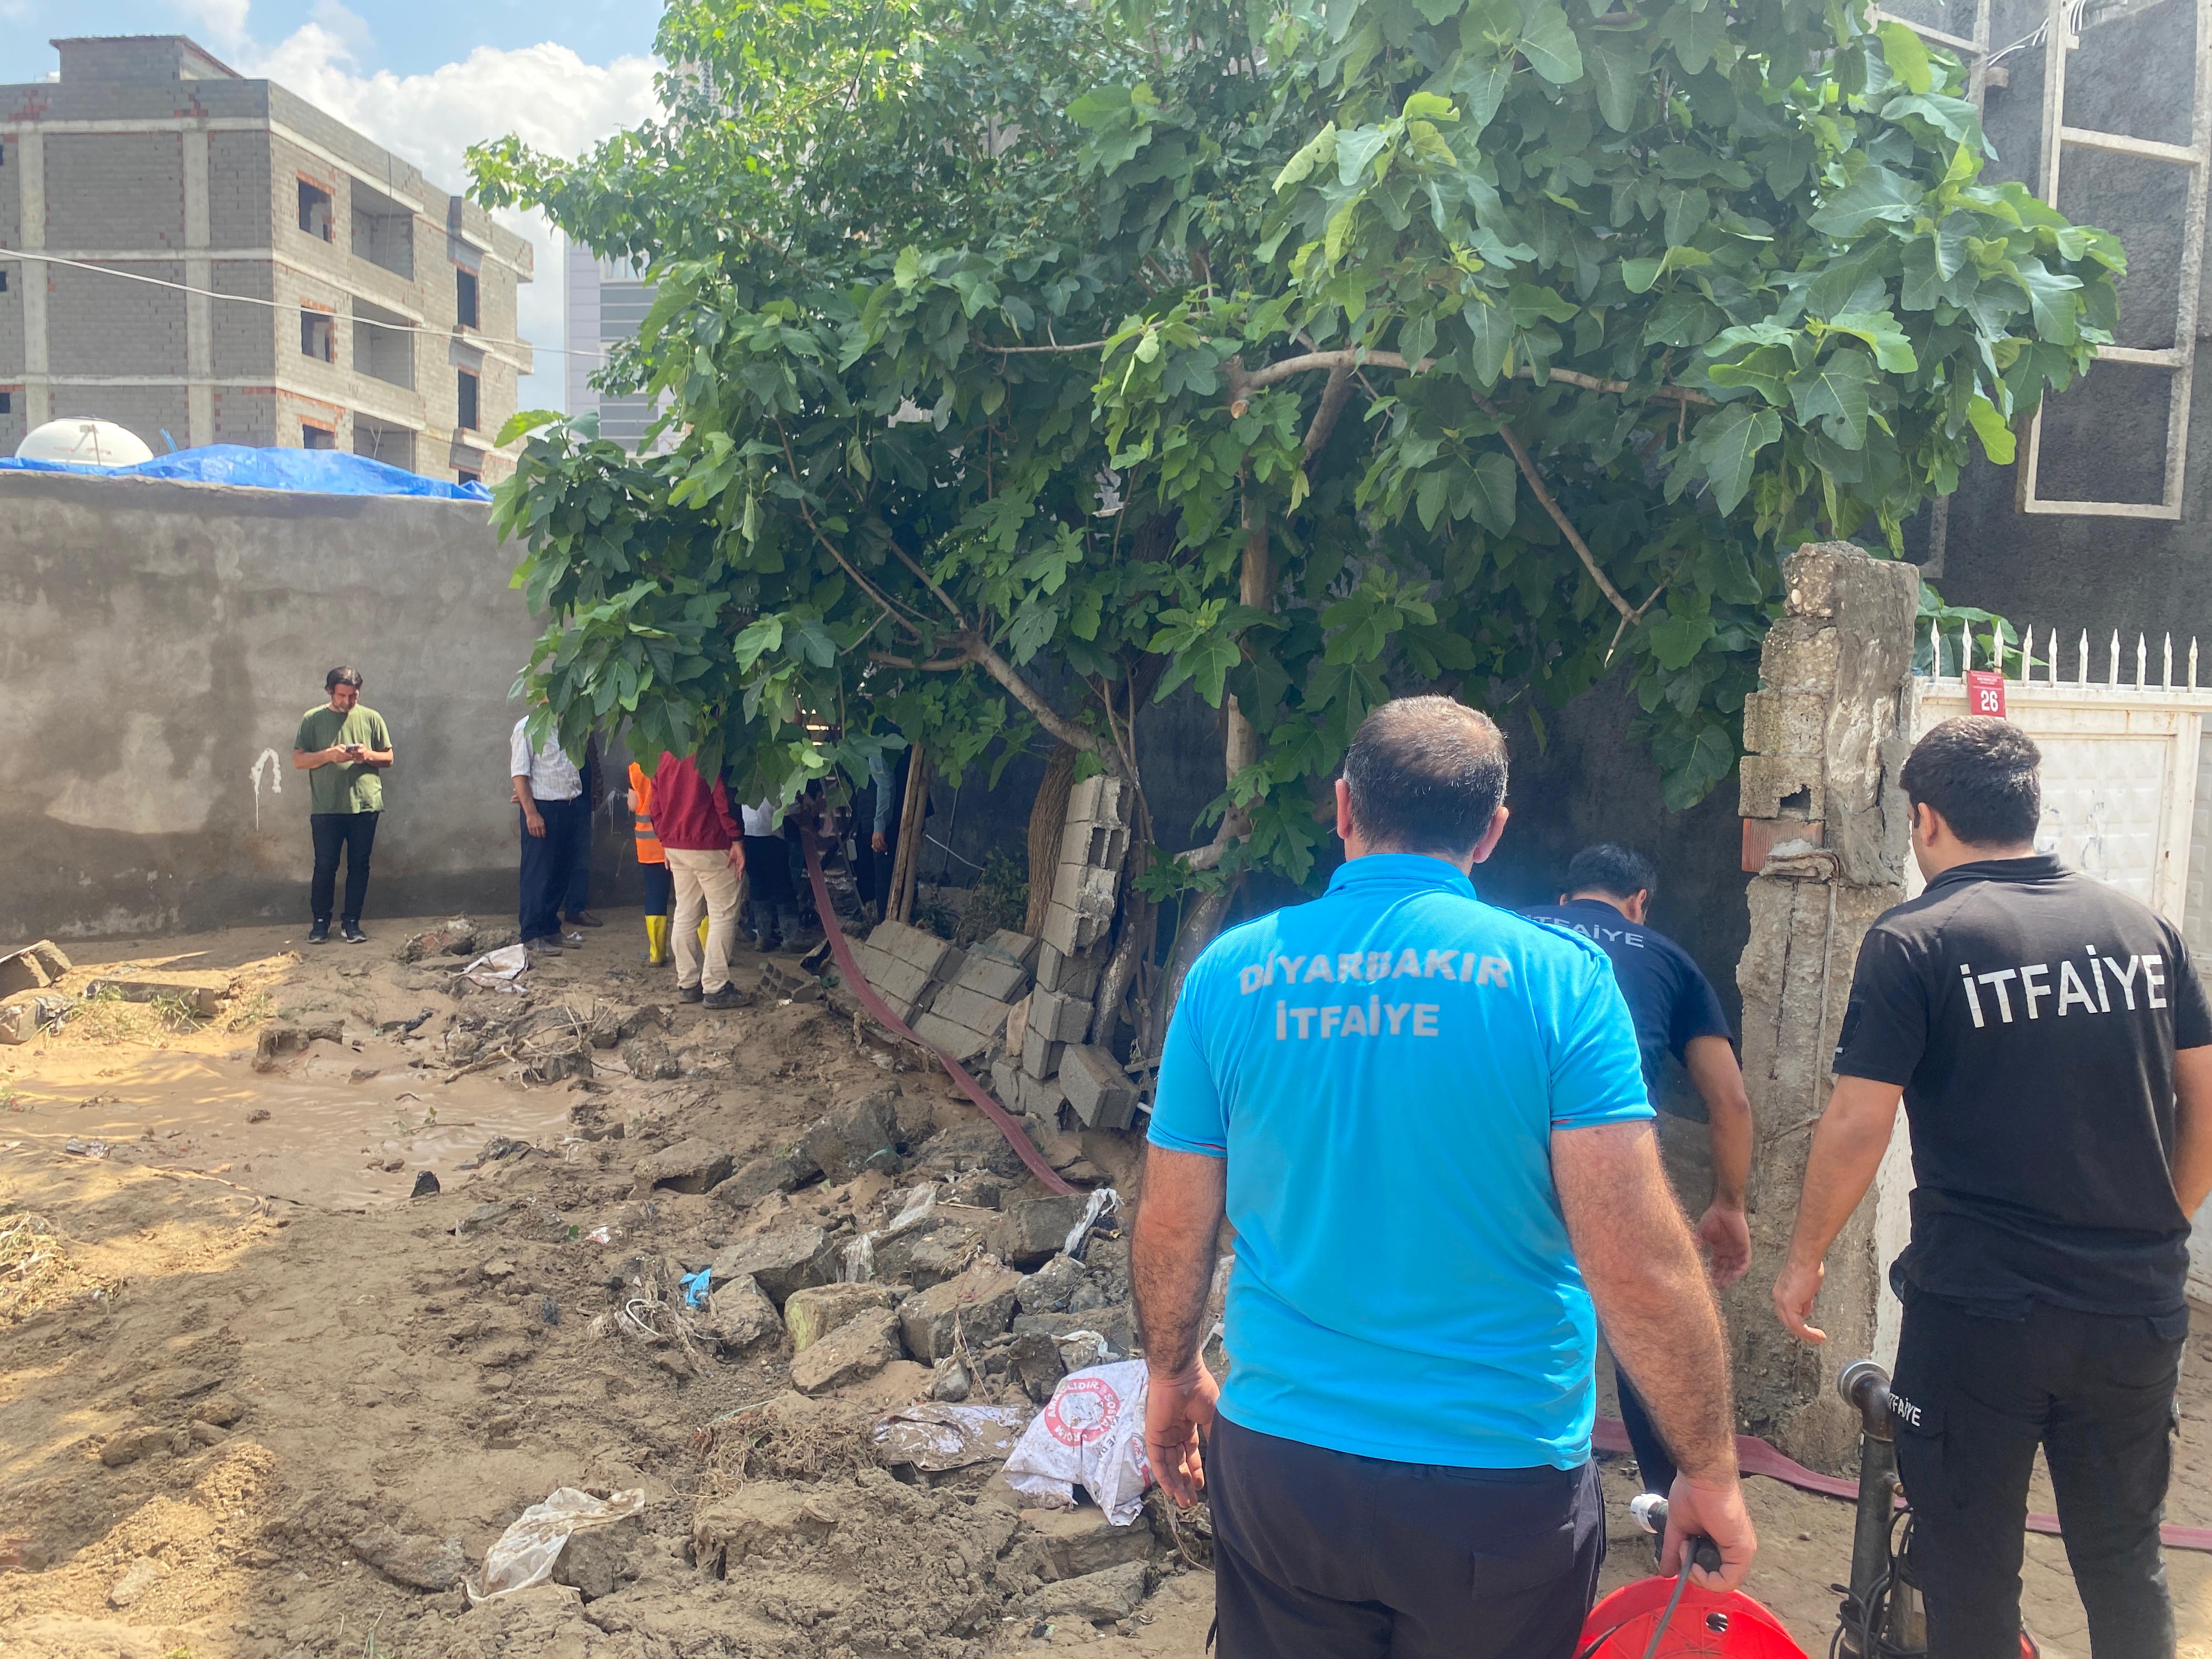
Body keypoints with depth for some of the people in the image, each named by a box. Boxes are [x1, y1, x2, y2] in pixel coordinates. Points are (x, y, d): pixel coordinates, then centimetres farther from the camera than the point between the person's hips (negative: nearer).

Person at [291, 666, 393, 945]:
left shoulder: (371, 718, 7)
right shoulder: (312, 719, 4)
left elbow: (388, 758, 10)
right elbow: (299, 760, 2)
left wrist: (369, 755, -11)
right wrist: (328, 755, -15)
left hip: (365, 805, 1)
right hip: (326, 808, -1)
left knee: (359, 866, 5)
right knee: (325, 866, 2)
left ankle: (351, 922, 14)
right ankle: (320, 922, 14)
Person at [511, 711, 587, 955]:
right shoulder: (527, 728, -8)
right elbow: (520, 773, -13)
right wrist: (531, 813, -19)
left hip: (569, 808, 7)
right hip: (542, 809, -7)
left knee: (561, 872, 12)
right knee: (538, 873, -2)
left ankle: (551, 929, 22)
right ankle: (532, 935, 4)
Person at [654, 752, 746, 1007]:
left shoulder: (663, 754, 8)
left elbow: (656, 803, 12)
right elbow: (723, 797, -18)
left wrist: (665, 839, 19)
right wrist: (737, 840, -14)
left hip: (675, 846, 7)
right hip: (710, 847, -7)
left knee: (685, 915, 12)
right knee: (723, 914, -1)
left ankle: (687, 984, 16)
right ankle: (715, 987, -3)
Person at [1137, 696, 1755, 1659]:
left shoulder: (1229, 972, -5)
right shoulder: (1558, 975, -13)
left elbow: (1172, 1230, 2)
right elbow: (1638, 1265, -16)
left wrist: (1171, 1375, 19)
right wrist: (1711, 1472, -2)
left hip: (1280, 1467, 2)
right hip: (1503, 1480, -1)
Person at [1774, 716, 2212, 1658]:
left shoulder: (1916, 942, -12)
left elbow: (1858, 1124, -14)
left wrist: (1804, 1257, -1)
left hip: (1979, 1307, -5)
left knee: (1971, 1572, 11)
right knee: (2126, 1563, 22)